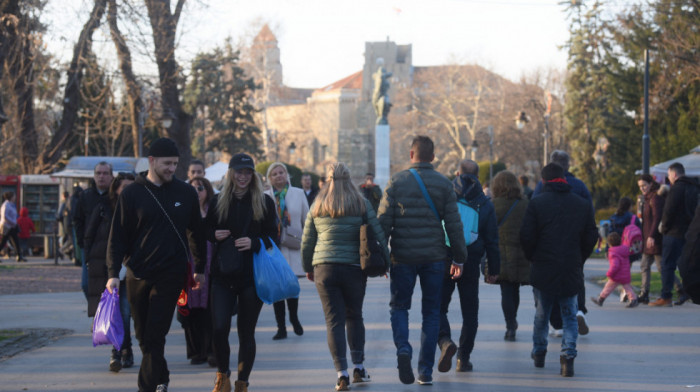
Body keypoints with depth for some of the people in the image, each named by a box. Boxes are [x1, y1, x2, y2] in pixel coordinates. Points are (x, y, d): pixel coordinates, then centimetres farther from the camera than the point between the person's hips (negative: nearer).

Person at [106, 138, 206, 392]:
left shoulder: (186, 193, 4)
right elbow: (117, 235, 1)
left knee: (155, 335, -9)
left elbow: (196, 232, 13)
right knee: (143, 335, 10)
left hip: (171, 274, -1)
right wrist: (113, 273, -7)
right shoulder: (132, 194, 1)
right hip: (138, 274, 1)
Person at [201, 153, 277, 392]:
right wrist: (214, 235, -4)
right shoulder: (218, 201, 7)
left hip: (253, 276, -1)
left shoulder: (265, 202, 3)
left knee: (246, 332, 4)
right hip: (223, 276, 1)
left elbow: (273, 237, 1)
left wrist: (253, 243, -16)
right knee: (219, 329, -8)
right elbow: (205, 232, 16)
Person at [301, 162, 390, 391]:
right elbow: (378, 234, -1)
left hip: (324, 268, 0)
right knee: (354, 316, 17)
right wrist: (385, 263, 7)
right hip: (354, 268, 0)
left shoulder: (318, 206, 6)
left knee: (334, 321, 1)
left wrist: (308, 268, 22)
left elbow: (307, 241, 10)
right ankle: (358, 367, 17)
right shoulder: (362, 204, 1)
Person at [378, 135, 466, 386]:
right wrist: (459, 257, 7)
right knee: (431, 313, 10)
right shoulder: (444, 184, 0)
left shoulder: (396, 182, -2)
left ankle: (403, 349, -14)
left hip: (403, 256, -1)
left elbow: (384, 221, -5)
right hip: (434, 257, 1)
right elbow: (454, 224, -1)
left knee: (399, 306, 13)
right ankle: (425, 370, 7)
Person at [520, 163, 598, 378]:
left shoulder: (536, 203, -5)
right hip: (572, 271, 1)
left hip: (543, 271, -1)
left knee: (541, 314, 16)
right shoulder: (583, 205, 3)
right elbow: (591, 238, 5)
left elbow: (526, 237, -7)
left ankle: (539, 353, 28)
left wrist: (533, 259, 9)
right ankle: (568, 354, -9)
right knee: (569, 316, 9)